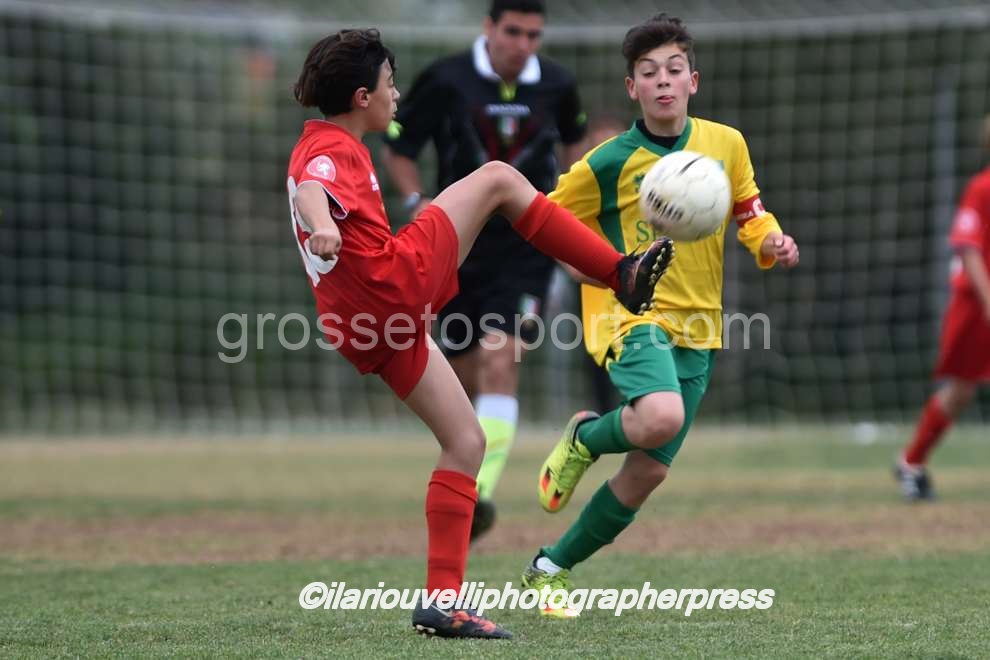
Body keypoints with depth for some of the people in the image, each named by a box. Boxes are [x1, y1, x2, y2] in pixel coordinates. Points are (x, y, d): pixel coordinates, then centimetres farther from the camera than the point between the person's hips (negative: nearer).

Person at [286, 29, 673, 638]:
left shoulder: (319, 144, 22)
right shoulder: (334, 150, -10)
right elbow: (313, 190, -33)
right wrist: (323, 227, -55)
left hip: (374, 324, 10)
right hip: (397, 284, -10)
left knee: (466, 443, 13)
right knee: (497, 178, -3)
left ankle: (442, 601, 6)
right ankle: (623, 275, -1)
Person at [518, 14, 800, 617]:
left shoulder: (727, 144, 2)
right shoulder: (609, 163, -9)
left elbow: (750, 213, 14)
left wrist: (772, 244, -6)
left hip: (698, 327, 5)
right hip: (635, 314, -5)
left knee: (649, 471, 4)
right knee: (660, 418, -34)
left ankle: (552, 567, 22)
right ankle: (585, 438, 1)